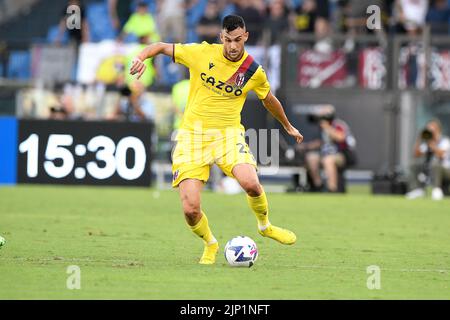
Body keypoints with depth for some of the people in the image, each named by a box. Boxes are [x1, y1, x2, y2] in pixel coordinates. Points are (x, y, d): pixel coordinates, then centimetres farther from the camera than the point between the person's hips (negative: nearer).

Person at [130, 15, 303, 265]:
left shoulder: (253, 71, -1)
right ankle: (210, 244, 19)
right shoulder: (202, 53, -6)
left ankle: (265, 226, 6)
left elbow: (269, 100, 20)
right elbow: (162, 47, 4)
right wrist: (142, 57, -17)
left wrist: (288, 126, 33)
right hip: (192, 134, 0)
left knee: (250, 183, -28)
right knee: (190, 209, -14)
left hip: (228, 133, 1)